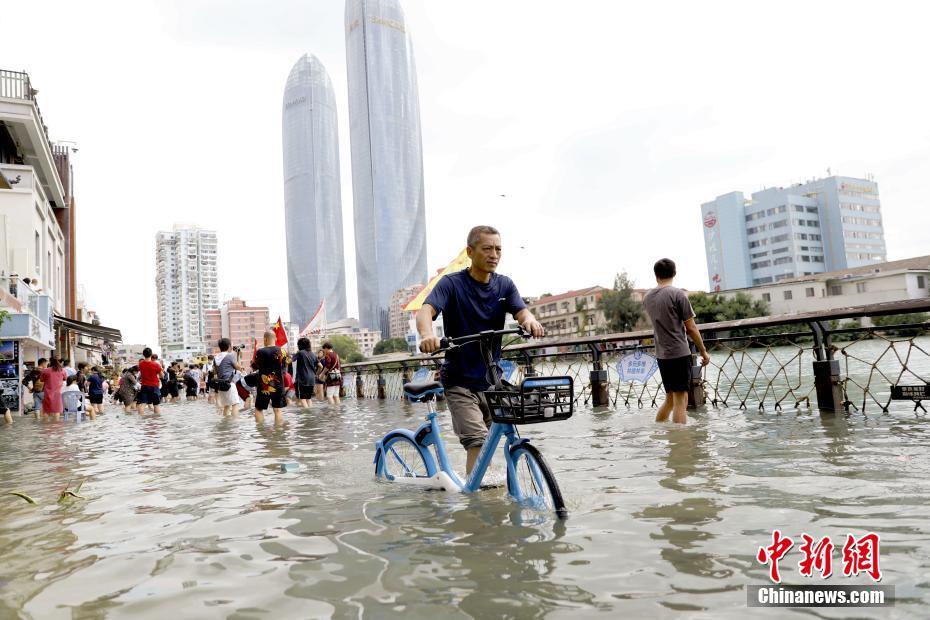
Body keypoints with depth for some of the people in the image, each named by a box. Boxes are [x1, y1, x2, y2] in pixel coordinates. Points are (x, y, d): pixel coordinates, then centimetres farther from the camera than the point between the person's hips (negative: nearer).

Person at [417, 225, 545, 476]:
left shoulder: (504, 285, 3)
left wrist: (529, 320, -38)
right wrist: (427, 334, -49)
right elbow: (425, 312, -26)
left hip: (491, 380, 5)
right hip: (460, 381, -5)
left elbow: (521, 311, -13)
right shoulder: (452, 283, -10)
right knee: (478, 441, -19)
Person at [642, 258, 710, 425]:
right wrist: (703, 351, 2)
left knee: (670, 399, 17)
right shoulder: (678, 294, -9)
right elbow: (691, 328, -7)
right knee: (680, 402, -3)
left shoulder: (647, 297, 9)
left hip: (661, 355, 6)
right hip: (679, 353, -6)